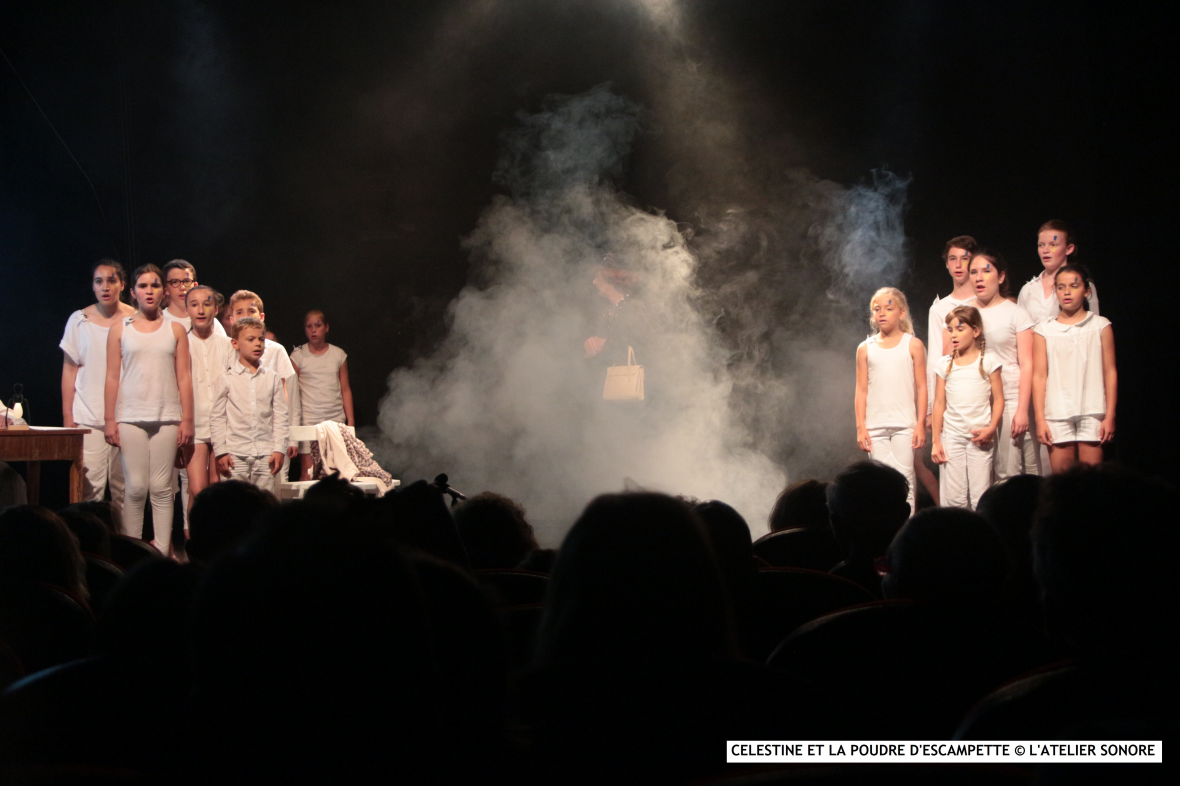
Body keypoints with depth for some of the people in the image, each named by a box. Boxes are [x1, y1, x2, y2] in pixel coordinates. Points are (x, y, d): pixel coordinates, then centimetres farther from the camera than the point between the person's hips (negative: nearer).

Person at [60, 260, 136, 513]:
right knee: (89, 488, -9)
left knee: (124, 489, -2)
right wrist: (68, 416, 4)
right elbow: (69, 371, 10)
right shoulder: (79, 320, 7)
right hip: (89, 418, 0)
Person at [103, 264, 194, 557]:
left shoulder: (175, 330, 11)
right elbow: (112, 376, 6)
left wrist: (187, 419, 1)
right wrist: (110, 420, 0)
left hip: (167, 418, 0)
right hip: (130, 417, 0)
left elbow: (184, 377, 8)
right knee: (136, 487, -6)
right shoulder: (120, 329, 10)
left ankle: (162, 551, 0)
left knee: (161, 488, -2)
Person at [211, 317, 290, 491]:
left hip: (265, 456, 2)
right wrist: (221, 451, -3)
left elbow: (280, 416, 8)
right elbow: (216, 418, 3)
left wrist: (279, 449, 0)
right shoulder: (227, 379, 3)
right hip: (236, 454, -2)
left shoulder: (272, 378, 9)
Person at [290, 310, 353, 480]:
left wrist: (350, 420, 7)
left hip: (335, 418, 2)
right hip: (308, 419, -2)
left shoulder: (338, 354, 10)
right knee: (308, 471, -8)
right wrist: (292, 421, -3)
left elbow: (345, 389, 13)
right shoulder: (298, 355, 4)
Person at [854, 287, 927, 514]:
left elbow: (921, 387, 1)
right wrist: (860, 427, 2)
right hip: (875, 425, 2)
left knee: (904, 476, -4)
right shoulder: (866, 348, 8)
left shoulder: (913, 345, 3)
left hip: (904, 424, -2)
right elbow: (861, 389, 8)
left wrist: (921, 424, -4)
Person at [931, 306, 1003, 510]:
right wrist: (936, 441, 4)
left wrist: (991, 428, -12)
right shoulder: (945, 364, 9)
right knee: (953, 498, -1)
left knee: (980, 497, -4)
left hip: (979, 436, -2)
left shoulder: (988, 361, 3)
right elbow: (939, 403, 9)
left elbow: (998, 399, 2)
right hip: (952, 436, 2)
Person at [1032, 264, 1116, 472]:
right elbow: (1039, 376, 5)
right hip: (1057, 414, 1)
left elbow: (1110, 373, 6)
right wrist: (1040, 418, -2)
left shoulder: (1100, 326, 8)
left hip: (1092, 413, 0)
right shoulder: (1044, 330, 8)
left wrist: (1110, 416, -1)